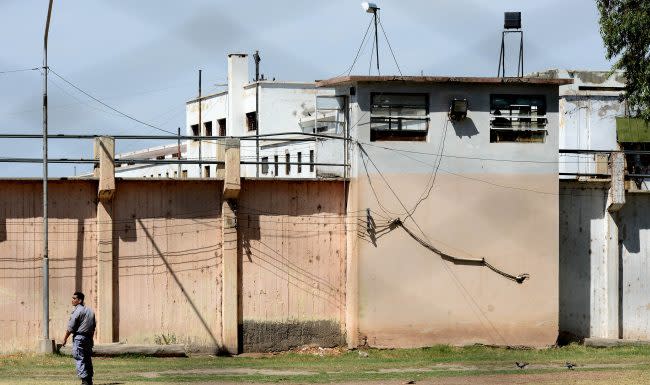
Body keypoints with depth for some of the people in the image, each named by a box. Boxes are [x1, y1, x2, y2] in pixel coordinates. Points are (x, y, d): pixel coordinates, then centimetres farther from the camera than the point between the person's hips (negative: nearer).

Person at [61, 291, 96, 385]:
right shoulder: (90, 311, 14)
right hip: (88, 338, 8)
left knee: (79, 359, -8)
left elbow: (70, 327, -13)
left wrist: (65, 339, -4)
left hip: (79, 337, -8)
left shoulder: (77, 311, -11)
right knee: (87, 359, 13)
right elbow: (93, 328, 18)